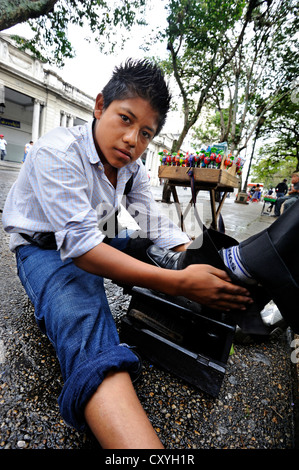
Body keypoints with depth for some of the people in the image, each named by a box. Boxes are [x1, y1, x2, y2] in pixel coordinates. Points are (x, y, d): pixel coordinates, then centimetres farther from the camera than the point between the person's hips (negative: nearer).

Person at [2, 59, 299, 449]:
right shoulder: (57, 152, -23)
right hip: (45, 248, -7)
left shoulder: (132, 168, -1)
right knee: (82, 317, -38)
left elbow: (160, 228, -6)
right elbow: (80, 245, -34)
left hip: (98, 242, 8)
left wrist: (200, 261, -24)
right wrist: (179, 282, -40)